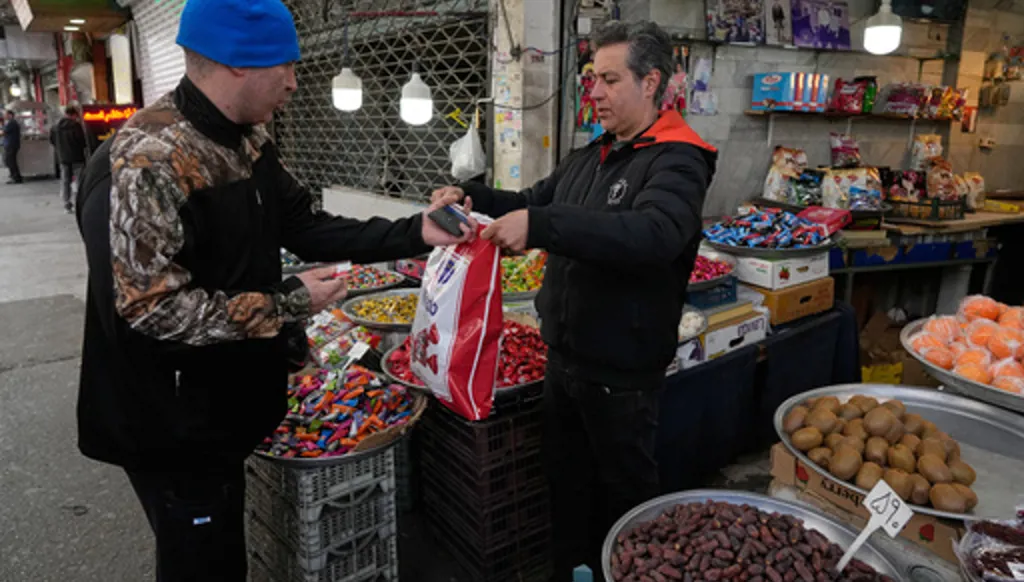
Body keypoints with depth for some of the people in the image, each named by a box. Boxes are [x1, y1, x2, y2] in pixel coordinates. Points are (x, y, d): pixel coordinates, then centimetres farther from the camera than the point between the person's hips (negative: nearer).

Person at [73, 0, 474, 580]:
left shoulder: (250, 140, 0)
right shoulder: (149, 162, -28)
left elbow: (303, 227, 5)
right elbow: (152, 309, -29)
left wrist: (412, 234, -3)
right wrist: (287, 305, -23)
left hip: (222, 403, 9)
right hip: (172, 425, -8)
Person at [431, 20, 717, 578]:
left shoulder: (677, 161, -15)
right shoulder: (589, 157, 11)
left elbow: (654, 234, -34)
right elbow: (530, 204, 18)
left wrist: (542, 226, -42)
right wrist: (472, 196, -2)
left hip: (621, 371, -8)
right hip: (564, 357, 8)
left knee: (624, 489, 13)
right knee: (566, 481, 22)